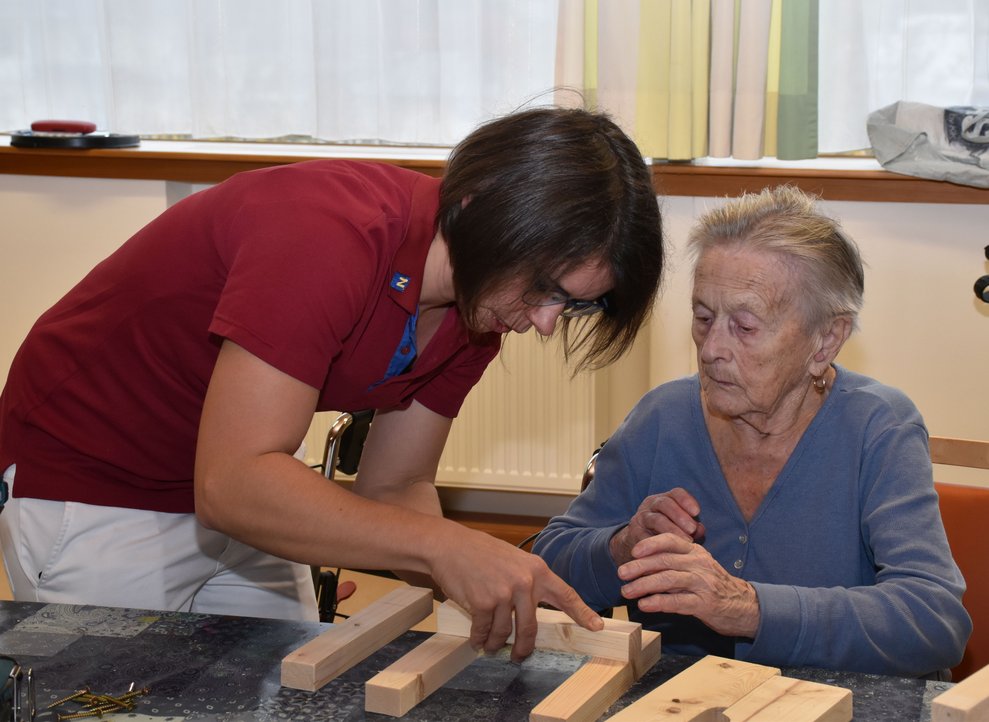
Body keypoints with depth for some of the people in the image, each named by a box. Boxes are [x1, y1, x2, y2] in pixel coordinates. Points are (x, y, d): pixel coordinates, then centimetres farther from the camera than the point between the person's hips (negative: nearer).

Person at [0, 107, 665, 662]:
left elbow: (395, 491, -2)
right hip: (91, 482, -7)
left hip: (239, 494, 7)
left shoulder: (479, 306, -8)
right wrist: (443, 546, -44)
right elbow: (230, 484, -39)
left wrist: (498, 591, -20)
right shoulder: (332, 236, -35)